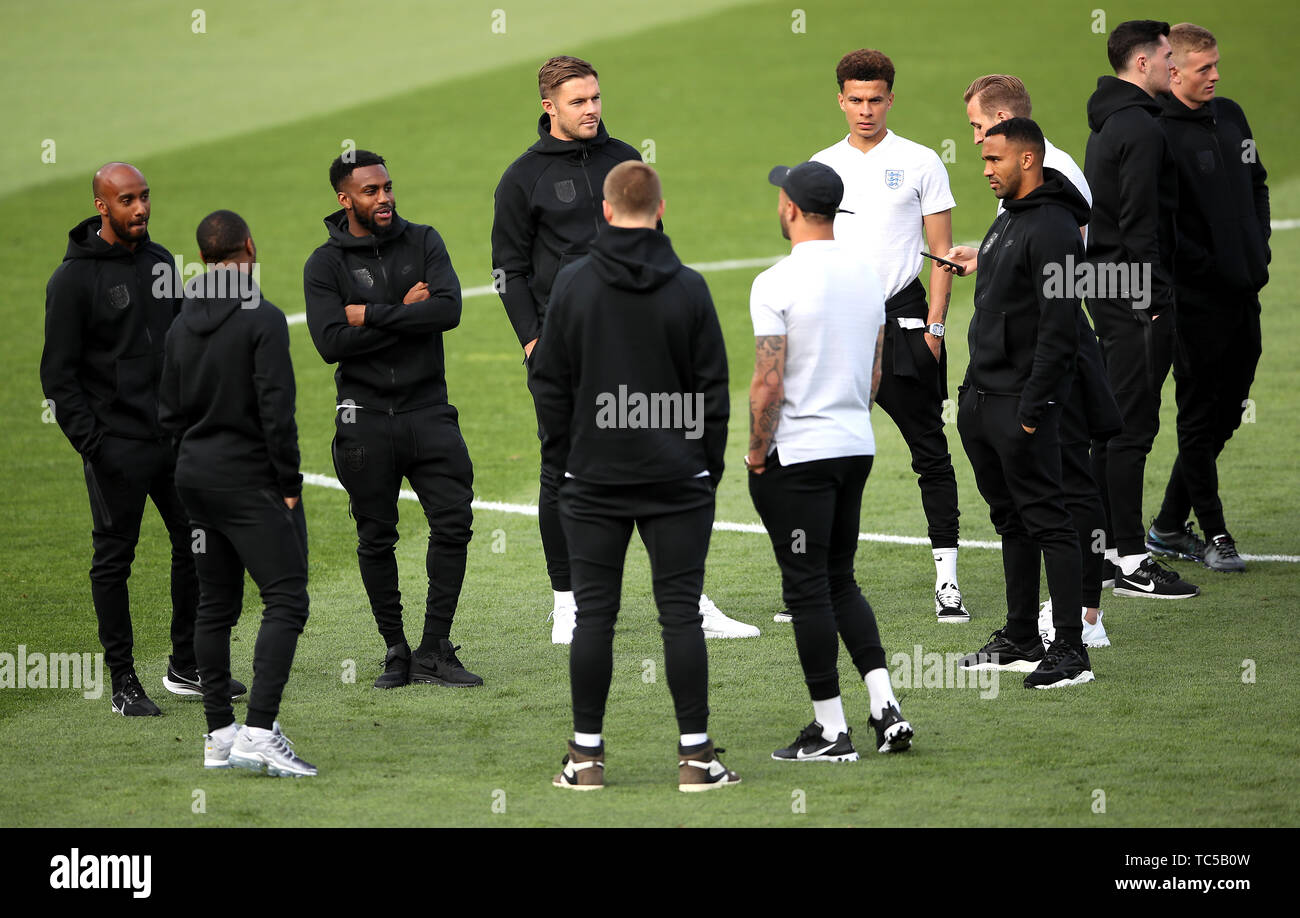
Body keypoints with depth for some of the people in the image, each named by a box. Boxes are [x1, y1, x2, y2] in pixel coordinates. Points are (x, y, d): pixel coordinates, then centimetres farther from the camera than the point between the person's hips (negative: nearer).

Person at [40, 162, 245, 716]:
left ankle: (187, 668, 21)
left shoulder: (161, 262, 10)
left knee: (197, 545, 9)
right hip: (116, 447, -6)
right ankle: (123, 683, 7)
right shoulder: (74, 278, -9)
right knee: (114, 561, 1)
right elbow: (58, 374, -10)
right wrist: (90, 441, -17)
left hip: (176, 439, 6)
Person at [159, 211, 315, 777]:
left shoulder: (182, 325, 9)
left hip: (196, 476, 8)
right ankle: (259, 732, -21)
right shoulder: (262, 319, -13)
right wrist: (289, 484, -11)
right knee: (286, 600, -9)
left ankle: (219, 735, 14)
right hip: (249, 479, -8)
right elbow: (276, 409, -18)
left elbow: (169, 412, 13)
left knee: (215, 607, 12)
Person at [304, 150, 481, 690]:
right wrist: (406, 316, -12)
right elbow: (331, 342, -14)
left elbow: (449, 309, -11)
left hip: (428, 409, 1)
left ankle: (435, 651, -1)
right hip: (365, 418, -1)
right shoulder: (325, 264, 0)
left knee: (453, 522, -7)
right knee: (376, 539, 4)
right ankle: (395, 650, 16)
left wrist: (373, 315, -14)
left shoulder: (422, 242, 6)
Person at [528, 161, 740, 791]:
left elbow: (549, 381, 1)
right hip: (677, 480, 0)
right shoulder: (689, 288, -4)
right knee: (681, 613, 1)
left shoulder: (572, 283, -2)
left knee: (594, 614, 4)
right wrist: (709, 466, 9)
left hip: (594, 479, 0)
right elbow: (713, 387, -1)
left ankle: (586, 755, 5)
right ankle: (695, 756, 0)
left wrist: (560, 457, 11)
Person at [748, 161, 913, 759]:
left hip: (796, 456, -7)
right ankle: (884, 707, 6)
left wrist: (757, 452, -6)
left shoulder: (777, 283, -15)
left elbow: (769, 384, -18)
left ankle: (831, 731, 1)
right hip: (856, 448, 7)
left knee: (808, 587, -1)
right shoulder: (867, 276, 7)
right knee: (840, 580, 17)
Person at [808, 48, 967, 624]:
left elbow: (941, 250, 1)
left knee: (930, 451, -2)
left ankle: (947, 578, -1)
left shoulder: (919, 163, 2)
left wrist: (934, 326, -7)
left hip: (902, 315, -3)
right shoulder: (821, 167, 11)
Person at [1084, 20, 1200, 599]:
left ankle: (1109, 543, 21)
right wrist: (1153, 298, -19)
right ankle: (1131, 563, -9)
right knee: (1133, 426, -9)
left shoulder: (1107, 125, 16)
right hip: (1136, 290, -10)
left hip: (1108, 288, 10)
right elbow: (1140, 220, -20)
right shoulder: (1141, 127, -15)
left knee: (1117, 421, 15)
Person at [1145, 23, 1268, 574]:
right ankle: (1213, 533, 10)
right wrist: (1214, 269, -16)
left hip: (1244, 297, 8)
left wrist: (1260, 254, 9)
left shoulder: (1230, 116, 11)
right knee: (1200, 418, 1)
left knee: (1226, 412, 12)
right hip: (1197, 302, -8)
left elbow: (1257, 186, 22)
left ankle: (1168, 528, 22)